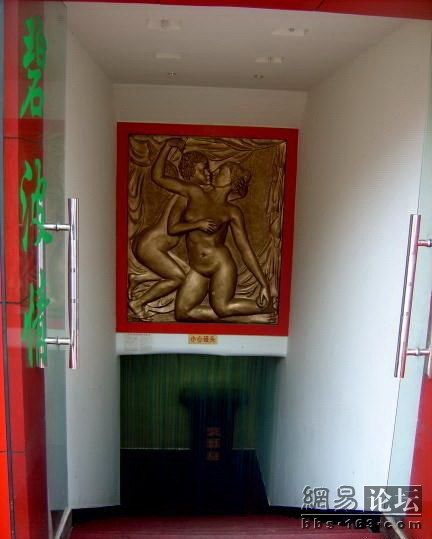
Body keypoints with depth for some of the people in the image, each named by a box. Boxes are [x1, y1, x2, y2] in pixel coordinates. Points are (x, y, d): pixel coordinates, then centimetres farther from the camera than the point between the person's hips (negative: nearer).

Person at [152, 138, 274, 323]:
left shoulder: (232, 212, -1)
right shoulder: (195, 193, 6)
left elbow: (245, 249, -3)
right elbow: (158, 177, 9)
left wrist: (264, 284, -8)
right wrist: (168, 146, 4)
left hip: (221, 264, -4)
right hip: (197, 270, 4)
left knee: (222, 308, -20)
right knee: (182, 313, -9)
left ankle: (266, 308, 5)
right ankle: (241, 318, -2)